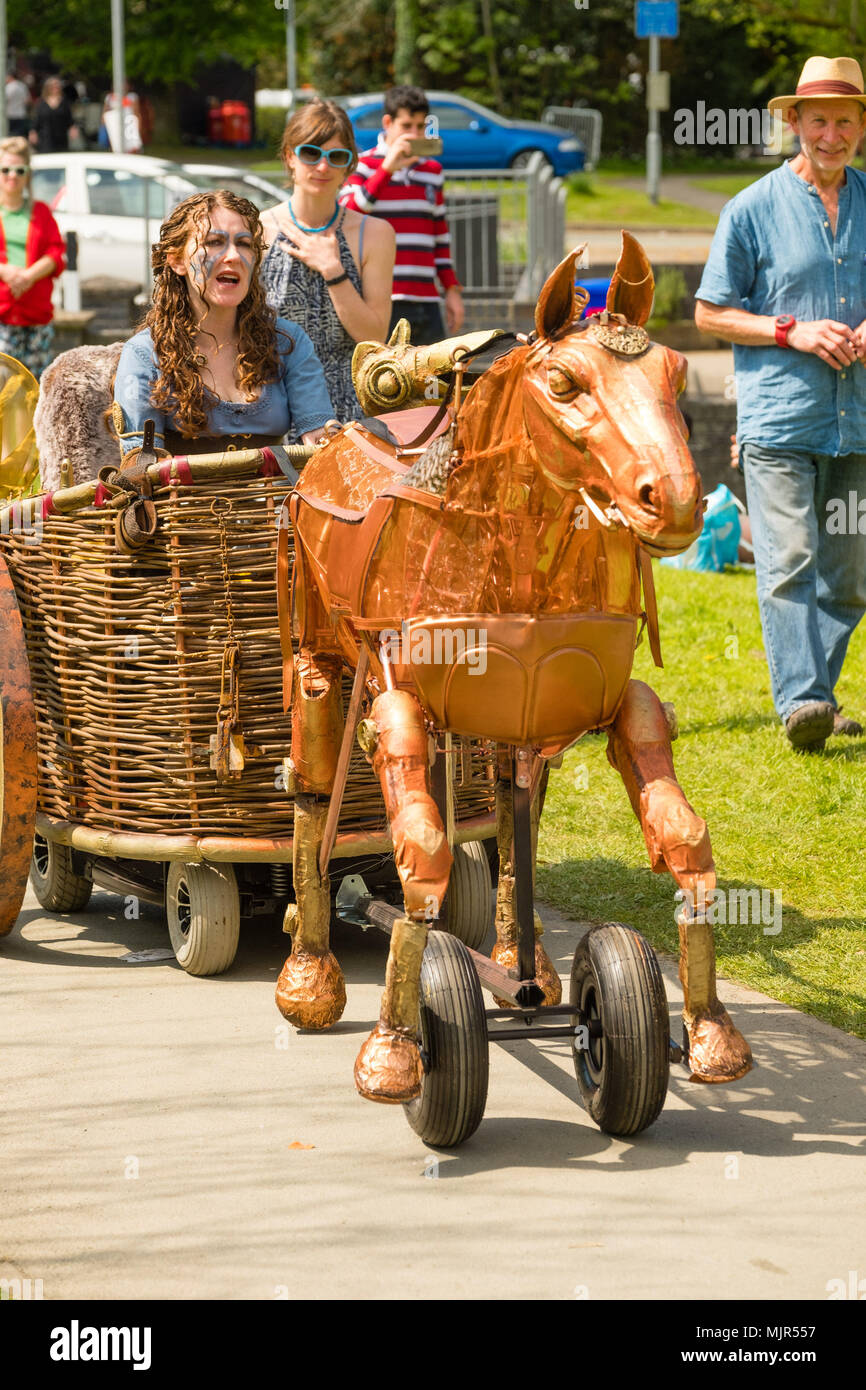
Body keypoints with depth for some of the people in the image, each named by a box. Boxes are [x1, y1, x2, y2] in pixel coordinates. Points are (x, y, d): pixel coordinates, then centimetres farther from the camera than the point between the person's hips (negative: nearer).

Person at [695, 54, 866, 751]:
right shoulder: (753, 209, 1)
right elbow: (710, 312, 3)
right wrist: (792, 332, -11)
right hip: (779, 419, -4)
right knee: (789, 563, -15)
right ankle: (801, 701, -21)